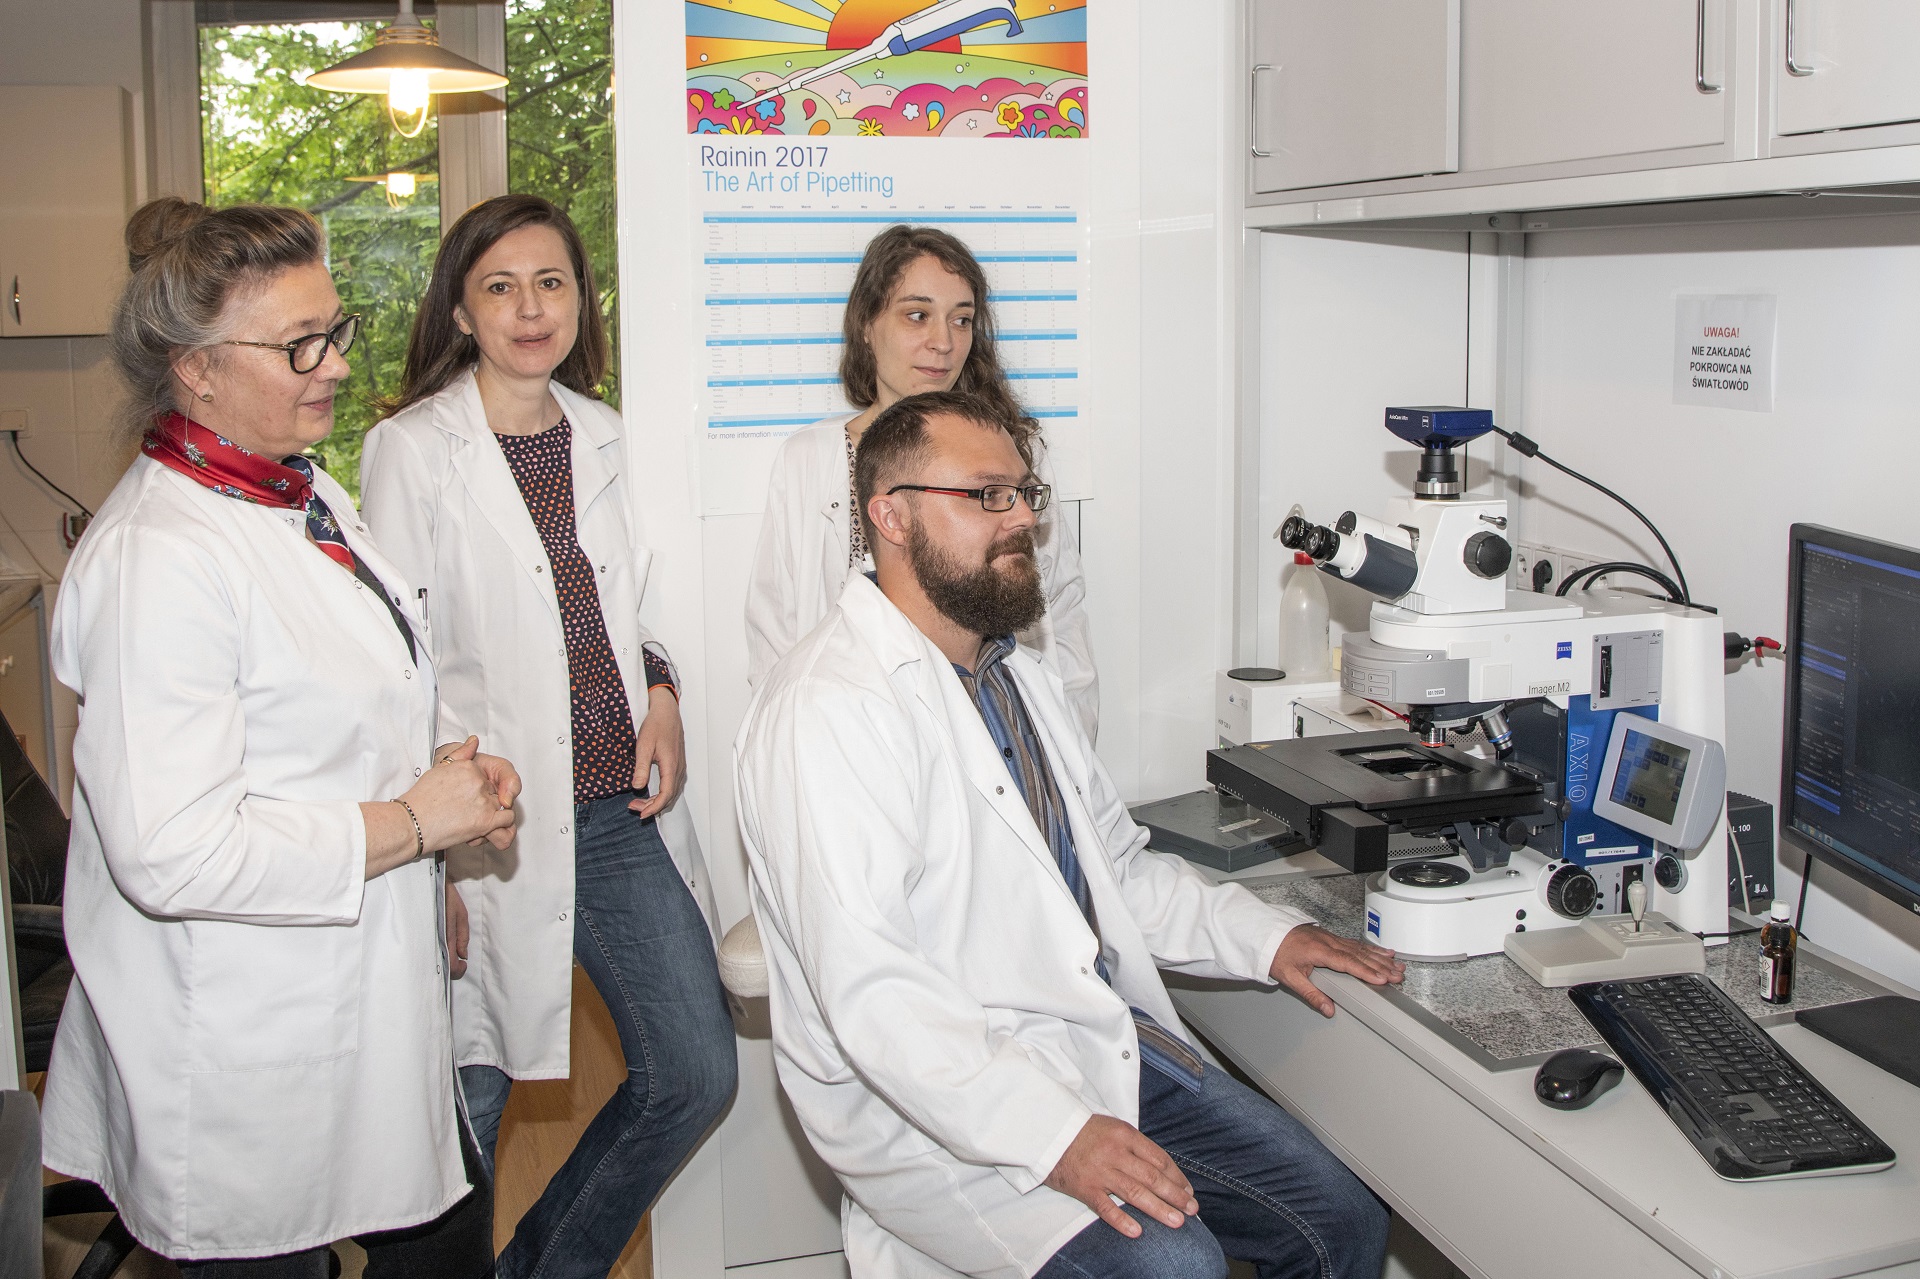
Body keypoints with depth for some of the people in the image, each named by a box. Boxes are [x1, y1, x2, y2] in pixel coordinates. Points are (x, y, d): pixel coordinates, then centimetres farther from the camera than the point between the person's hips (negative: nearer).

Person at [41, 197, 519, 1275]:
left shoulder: (309, 495, 8)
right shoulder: (157, 558, -24)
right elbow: (172, 851, -30)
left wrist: (445, 765, 2)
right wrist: (413, 821, -20)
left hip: (370, 1005, 9)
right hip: (250, 1073, -9)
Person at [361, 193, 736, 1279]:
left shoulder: (604, 438, 11)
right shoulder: (411, 450, -5)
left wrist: (660, 693, 2)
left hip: (622, 811, 6)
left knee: (698, 1074, 7)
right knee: (466, 1110, 2)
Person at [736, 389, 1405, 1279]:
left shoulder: (1018, 676, 16)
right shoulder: (826, 711, -16)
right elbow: (868, 982, -25)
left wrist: (1264, 937, 9)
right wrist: (1050, 1135, -32)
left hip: (1105, 1041, 9)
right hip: (937, 1104, -8)